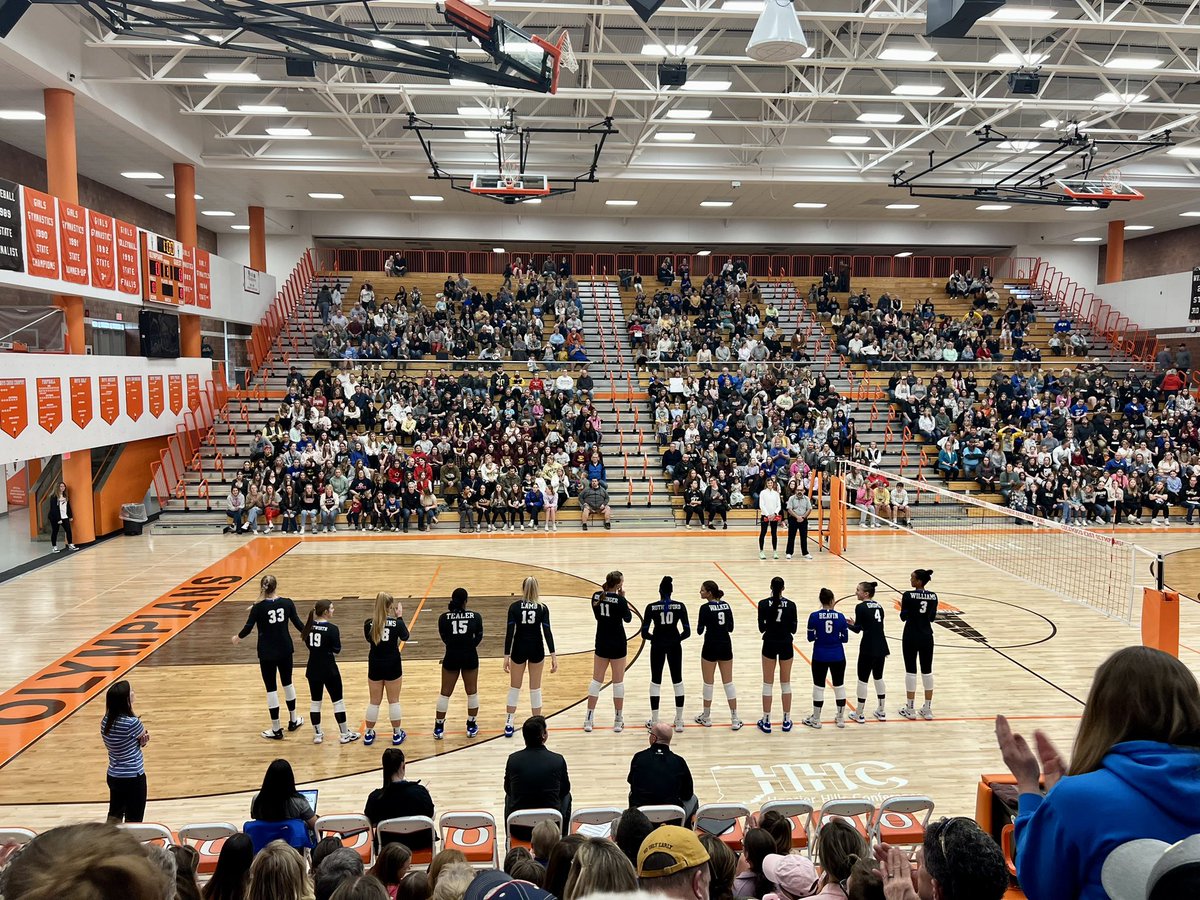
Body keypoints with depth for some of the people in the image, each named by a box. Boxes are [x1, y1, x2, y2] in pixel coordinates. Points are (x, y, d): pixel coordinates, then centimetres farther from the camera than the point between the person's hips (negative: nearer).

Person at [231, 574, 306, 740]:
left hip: (267, 653, -3)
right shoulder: (287, 603, -6)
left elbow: (248, 628, -11)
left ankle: (276, 730, 11)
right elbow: (298, 624, 1)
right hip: (285, 650, 3)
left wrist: (237, 638, 11)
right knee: (287, 683, 21)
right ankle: (293, 721, 34)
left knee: (271, 688, 5)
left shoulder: (258, 607, -13)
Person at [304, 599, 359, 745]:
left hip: (313, 669, 5)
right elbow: (336, 651, -10)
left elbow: (308, 644, 10)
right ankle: (345, 734, 14)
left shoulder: (309, 626, -1)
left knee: (315, 701, 15)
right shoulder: (332, 629, -17)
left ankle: (317, 734, 22)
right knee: (338, 701, 7)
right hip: (329, 670, -5)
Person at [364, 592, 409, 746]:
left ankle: (369, 734, 25)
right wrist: (400, 617, 12)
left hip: (375, 666, 2)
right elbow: (405, 636, 5)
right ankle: (397, 734, 19)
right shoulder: (396, 623, -15)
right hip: (392, 665, -2)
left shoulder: (369, 623, -11)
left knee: (374, 701, 16)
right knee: (394, 701, 11)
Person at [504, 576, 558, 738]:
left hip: (519, 649, 0)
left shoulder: (514, 607, -7)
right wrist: (553, 655, -13)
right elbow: (547, 632, -13)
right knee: (535, 688, 10)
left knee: (514, 687, 14)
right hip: (536, 649, 0)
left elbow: (509, 633, -11)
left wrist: (506, 656, -8)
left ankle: (509, 725, 16)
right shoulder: (542, 608, -7)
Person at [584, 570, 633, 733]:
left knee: (597, 680, 12)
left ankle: (589, 719, 12)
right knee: (618, 681, 7)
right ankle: (618, 721, 15)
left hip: (601, 643, 4)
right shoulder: (620, 600, -18)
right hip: (617, 644, -4)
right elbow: (628, 619, -3)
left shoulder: (596, 596, -3)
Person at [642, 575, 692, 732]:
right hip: (674, 646, 1)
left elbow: (644, 634, -9)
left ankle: (654, 722, 13)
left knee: (655, 682, 11)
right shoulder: (680, 606, -5)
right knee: (677, 682, 12)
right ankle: (679, 721, 15)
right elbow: (687, 632, -6)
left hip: (657, 647, -1)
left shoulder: (651, 607, -8)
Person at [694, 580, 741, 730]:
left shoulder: (705, 608, -14)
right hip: (726, 645, 5)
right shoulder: (726, 605, 3)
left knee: (708, 682, 9)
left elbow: (700, 631, -10)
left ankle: (706, 717, 21)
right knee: (728, 682, 10)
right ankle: (735, 719, 10)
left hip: (711, 646, -5)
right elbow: (730, 628, 6)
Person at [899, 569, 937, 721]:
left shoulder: (908, 595, -14)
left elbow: (903, 617, -9)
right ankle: (927, 709, 16)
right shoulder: (933, 596, 0)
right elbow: (932, 617, 6)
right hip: (927, 637, 4)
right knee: (927, 671, 10)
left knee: (911, 671, 4)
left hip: (911, 637, -4)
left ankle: (910, 709, 9)